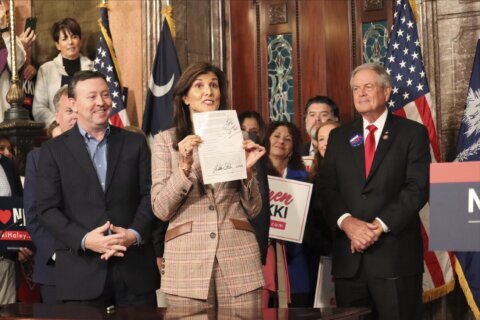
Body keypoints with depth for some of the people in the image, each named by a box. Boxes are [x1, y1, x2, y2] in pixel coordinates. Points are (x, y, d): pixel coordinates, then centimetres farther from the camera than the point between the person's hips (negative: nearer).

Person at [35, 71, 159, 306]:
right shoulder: (53, 150, 6)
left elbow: (150, 194, 6)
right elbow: (47, 209, -1)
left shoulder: (135, 143, 11)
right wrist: (84, 240, -15)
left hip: (135, 268, 2)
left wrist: (134, 234, -11)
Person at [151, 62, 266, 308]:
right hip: (187, 261, -1)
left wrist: (248, 169, -6)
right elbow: (161, 209, -2)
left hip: (238, 257, 2)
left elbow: (253, 209, 10)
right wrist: (185, 167, -15)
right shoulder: (165, 140, 5)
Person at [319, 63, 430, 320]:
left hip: (395, 254, -3)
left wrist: (379, 225, -16)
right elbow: (327, 188, 5)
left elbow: (418, 187, -7)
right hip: (348, 256, 3)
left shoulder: (413, 133, 3)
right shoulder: (339, 137, 14)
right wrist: (347, 222, -14)